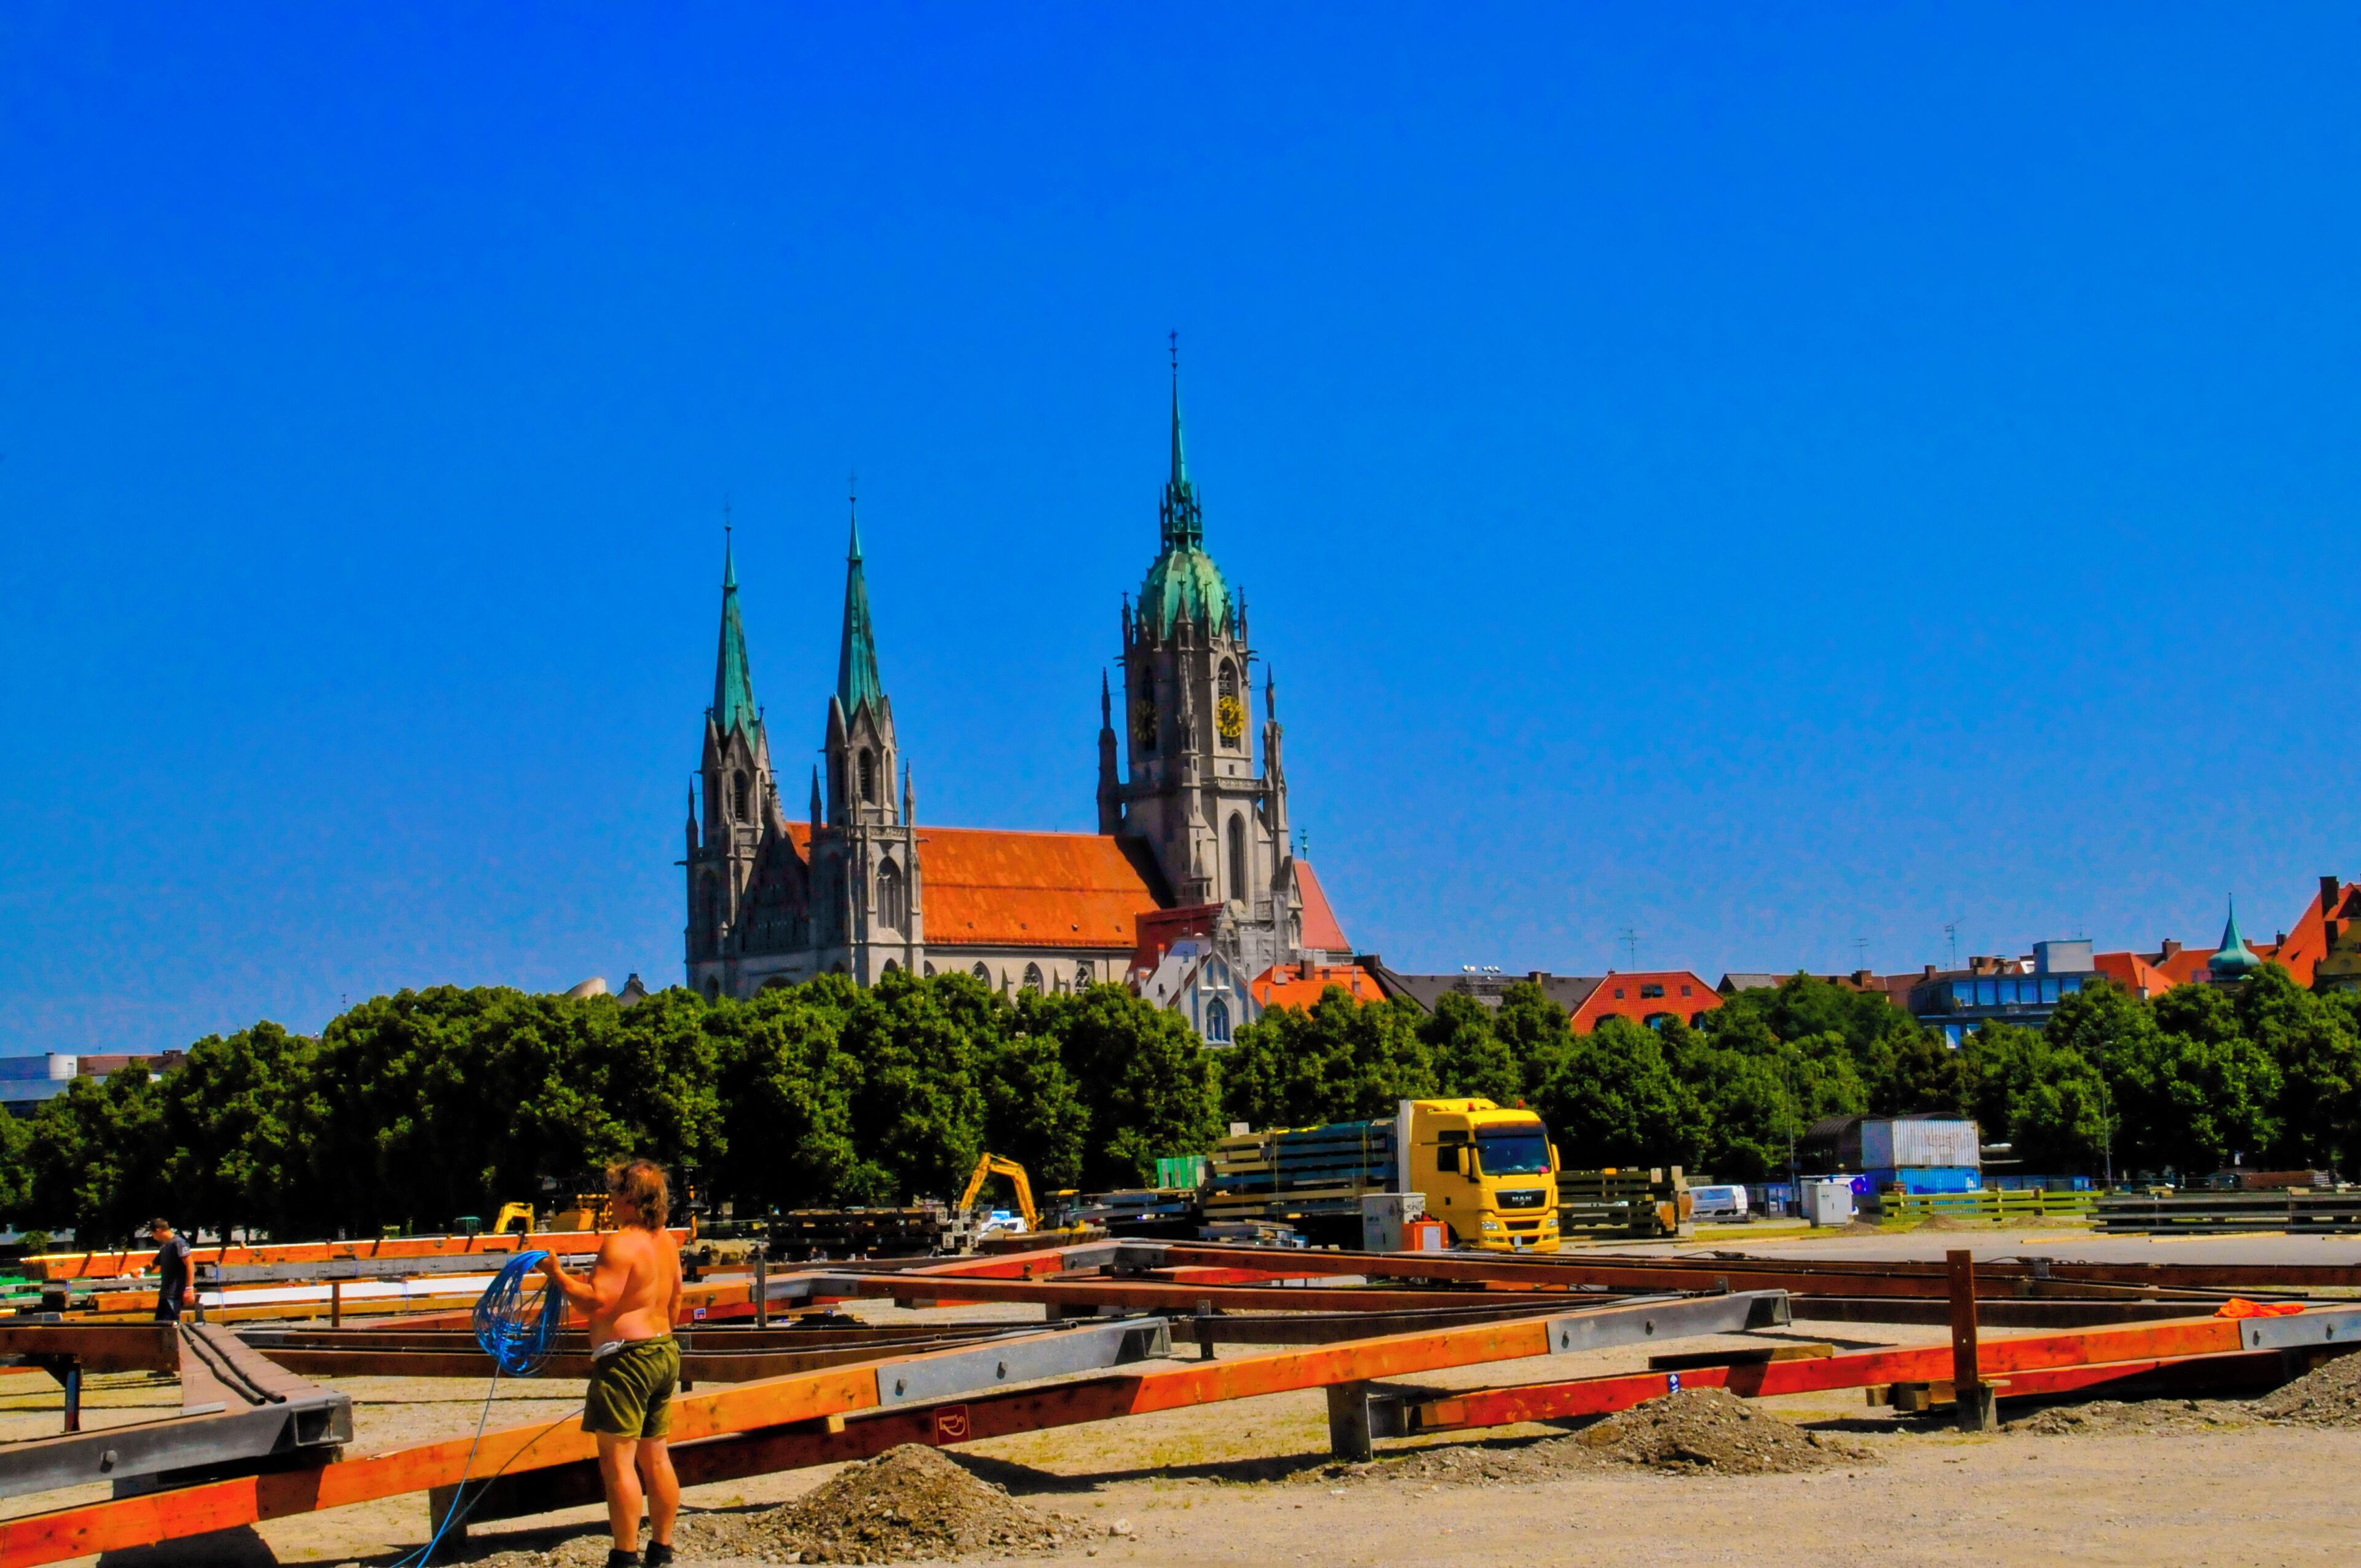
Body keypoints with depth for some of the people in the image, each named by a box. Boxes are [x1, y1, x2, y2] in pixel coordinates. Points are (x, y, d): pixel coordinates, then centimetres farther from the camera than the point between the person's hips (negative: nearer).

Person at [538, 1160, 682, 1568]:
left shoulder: (621, 1244, -16)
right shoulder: (667, 1242, 12)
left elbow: (597, 1302, -22)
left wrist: (558, 1275, -11)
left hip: (626, 1356, -9)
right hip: (665, 1353, 9)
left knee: (618, 1461, -6)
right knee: (656, 1458, 13)